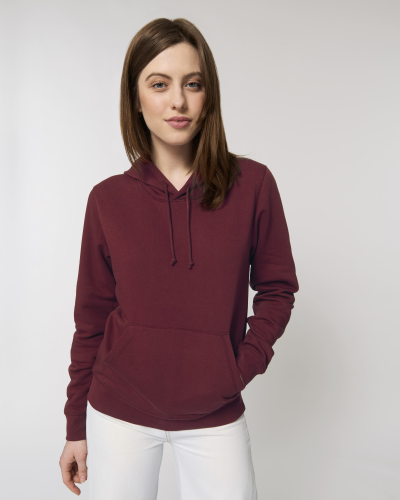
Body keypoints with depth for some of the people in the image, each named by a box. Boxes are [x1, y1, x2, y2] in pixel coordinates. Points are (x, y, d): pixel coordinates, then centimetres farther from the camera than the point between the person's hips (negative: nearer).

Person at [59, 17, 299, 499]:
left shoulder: (253, 184, -6)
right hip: (118, 414, 1)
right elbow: (91, 318, 2)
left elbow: (277, 288, 3)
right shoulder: (107, 199, -4)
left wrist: (243, 366, -10)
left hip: (214, 416, 0)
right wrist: (76, 426, 6)